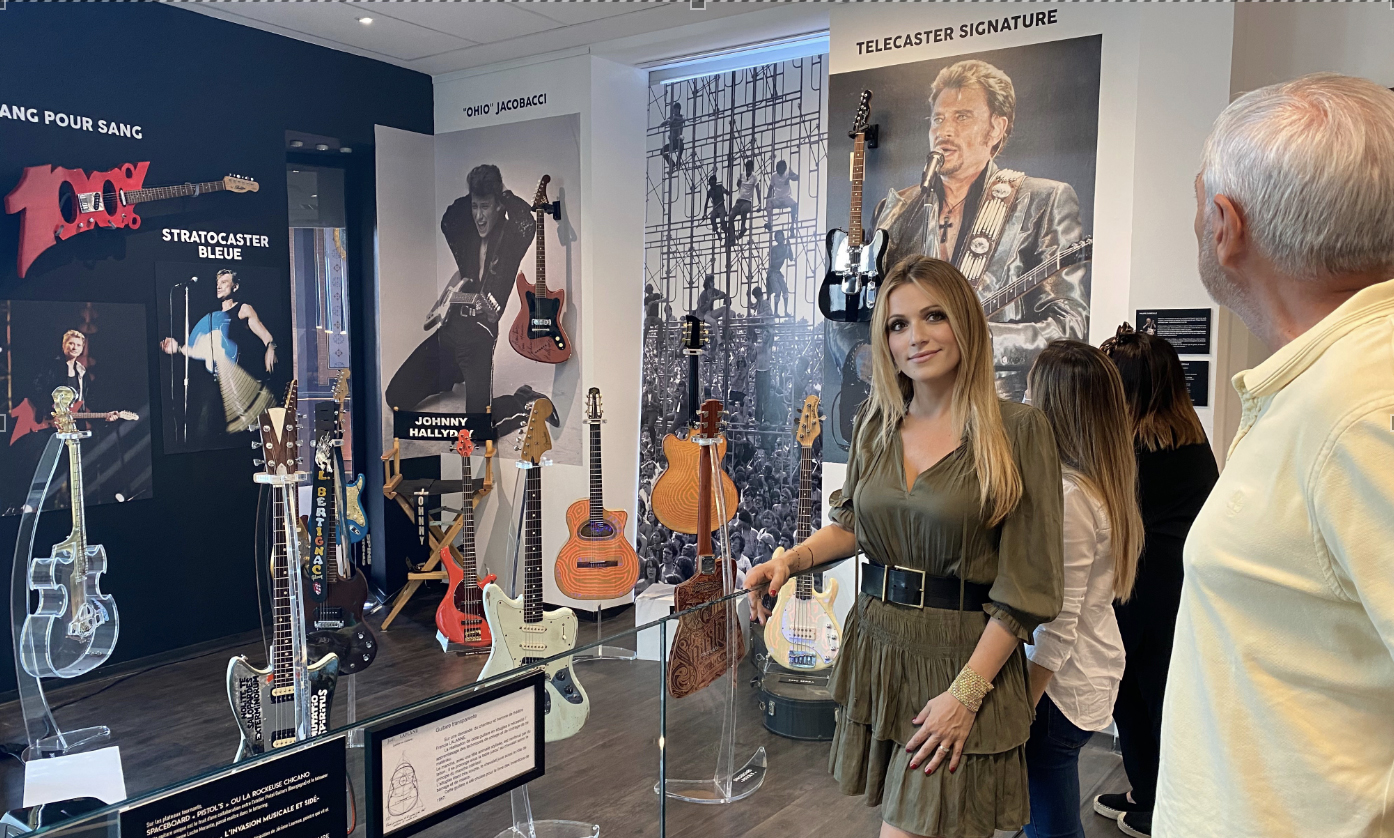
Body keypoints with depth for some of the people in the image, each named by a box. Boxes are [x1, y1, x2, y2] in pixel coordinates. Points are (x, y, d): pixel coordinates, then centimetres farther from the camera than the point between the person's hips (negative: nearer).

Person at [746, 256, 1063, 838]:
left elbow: (1025, 583, -11)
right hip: (876, 643, 5)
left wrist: (967, 692, -15)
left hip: (961, 655, -5)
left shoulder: (1017, 430, -11)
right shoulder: (876, 422, 4)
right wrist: (791, 560, -1)